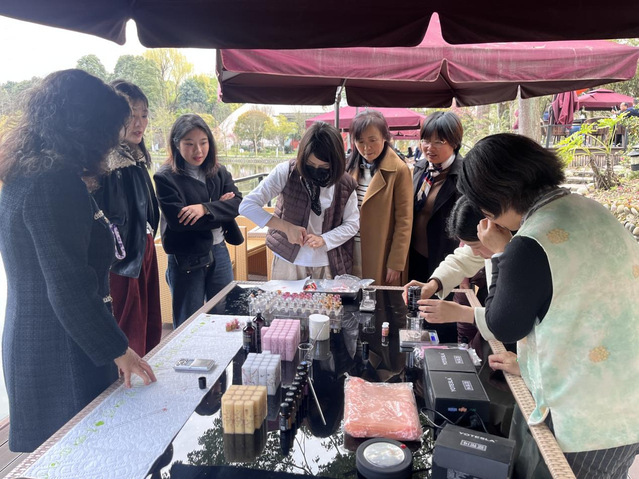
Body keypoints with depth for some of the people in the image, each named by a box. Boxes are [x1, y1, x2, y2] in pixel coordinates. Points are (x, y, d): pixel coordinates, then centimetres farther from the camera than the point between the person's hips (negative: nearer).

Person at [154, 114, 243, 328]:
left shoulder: (219, 172, 5)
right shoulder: (166, 177, -11)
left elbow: (238, 203, -7)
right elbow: (178, 220, -22)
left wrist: (206, 208, -25)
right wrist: (220, 208, -13)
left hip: (219, 252, 5)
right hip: (185, 260, -4)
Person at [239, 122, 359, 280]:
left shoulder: (345, 184, -7)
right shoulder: (287, 172, -14)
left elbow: (352, 224, 2)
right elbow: (247, 206, -15)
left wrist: (323, 240, -15)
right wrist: (286, 227, -23)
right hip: (289, 262, -1)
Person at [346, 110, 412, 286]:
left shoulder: (398, 170, -9)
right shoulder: (351, 166, 7)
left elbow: (404, 221, -9)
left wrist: (396, 263, -11)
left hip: (381, 258, -4)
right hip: (350, 253, 5)